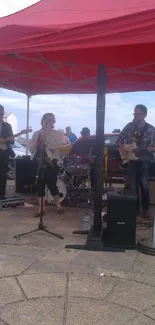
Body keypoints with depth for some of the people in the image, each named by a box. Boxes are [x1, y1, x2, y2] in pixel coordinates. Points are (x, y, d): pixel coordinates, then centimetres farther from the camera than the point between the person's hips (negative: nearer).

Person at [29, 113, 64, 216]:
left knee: (51, 185, 0)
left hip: (50, 163, -3)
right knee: (40, 185, 4)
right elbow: (31, 148, 9)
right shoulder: (37, 133, 12)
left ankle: (59, 206, 21)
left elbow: (55, 147, -16)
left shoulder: (57, 134, 2)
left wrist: (46, 135, -15)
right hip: (38, 162, 4)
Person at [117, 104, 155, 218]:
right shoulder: (129, 126, 2)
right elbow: (120, 140, 10)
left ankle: (146, 209, 8)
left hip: (144, 160, -3)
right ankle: (136, 208, 17)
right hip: (132, 159, 3)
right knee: (133, 185, 6)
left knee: (144, 184, -5)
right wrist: (122, 149, -5)